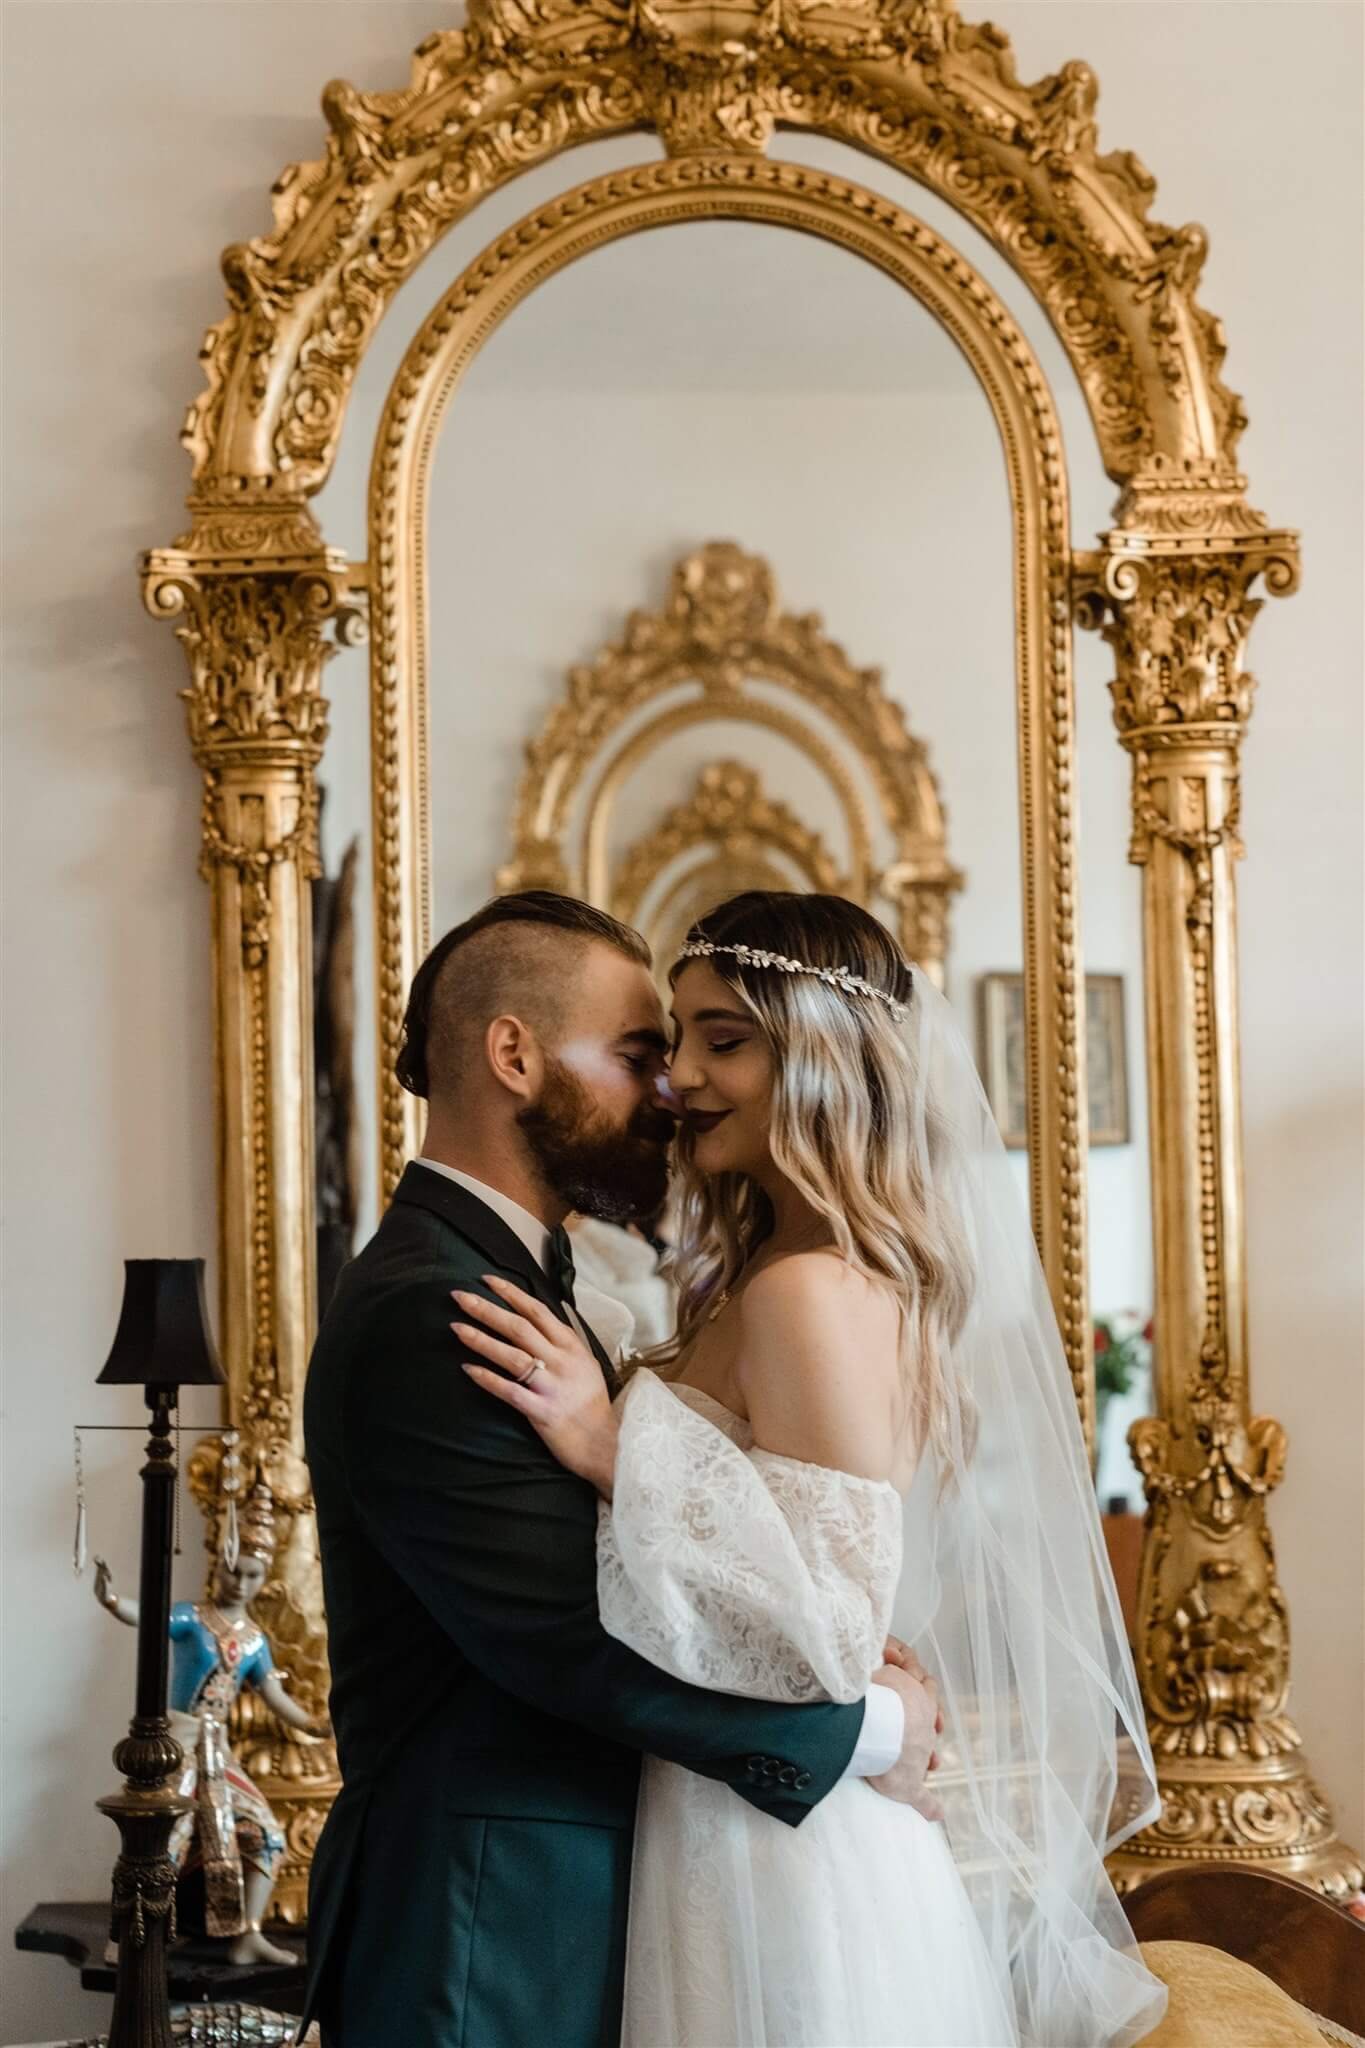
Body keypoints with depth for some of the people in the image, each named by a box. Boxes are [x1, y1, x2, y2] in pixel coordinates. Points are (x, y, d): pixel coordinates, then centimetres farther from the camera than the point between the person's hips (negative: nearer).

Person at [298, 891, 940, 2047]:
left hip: (574, 1915, 9)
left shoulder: (522, 1287, 13)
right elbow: (582, 1639, -24)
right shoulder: (424, 1318, -19)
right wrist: (866, 1725, -13)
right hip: (484, 1946, -9)